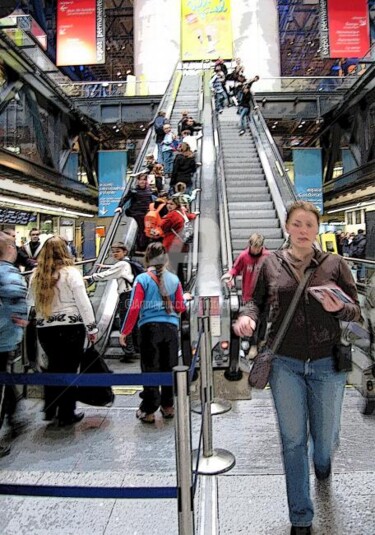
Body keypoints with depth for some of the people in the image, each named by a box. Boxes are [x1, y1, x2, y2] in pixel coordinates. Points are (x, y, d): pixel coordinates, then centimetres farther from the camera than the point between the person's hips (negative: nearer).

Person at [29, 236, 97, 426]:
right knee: (69, 370, 7)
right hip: (70, 328, -4)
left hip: (44, 328, 4)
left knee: (53, 367, 21)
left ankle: (49, 411, 30)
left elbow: (32, 302, 8)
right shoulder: (70, 272, -10)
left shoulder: (36, 275, 3)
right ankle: (66, 415, 16)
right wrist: (91, 328, -4)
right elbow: (83, 302, -10)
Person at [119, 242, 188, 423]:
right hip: (171, 327, 3)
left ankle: (148, 411, 12)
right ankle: (168, 406, 26)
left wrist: (124, 332, -1)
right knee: (169, 368, 14)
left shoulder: (142, 279, -4)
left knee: (150, 369, 6)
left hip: (149, 327, -2)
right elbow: (181, 307, 5)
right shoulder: (174, 279, 4)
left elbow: (134, 308, -9)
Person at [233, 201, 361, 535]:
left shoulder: (335, 264, -1)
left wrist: (339, 309, -21)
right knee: (293, 440, 9)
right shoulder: (270, 265, 0)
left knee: (325, 436, 17)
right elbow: (257, 300, 6)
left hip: (327, 364, 1)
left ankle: (323, 462, 57)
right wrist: (248, 316, -16)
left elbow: (357, 312, 1)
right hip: (286, 364, 0)